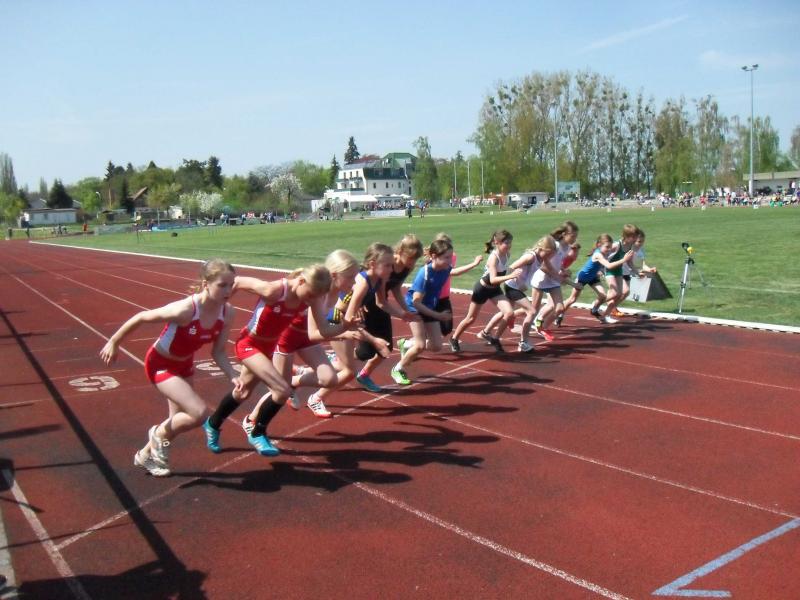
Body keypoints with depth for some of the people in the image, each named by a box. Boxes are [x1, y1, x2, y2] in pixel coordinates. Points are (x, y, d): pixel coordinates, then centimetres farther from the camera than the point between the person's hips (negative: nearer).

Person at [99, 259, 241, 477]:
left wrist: (233, 377, -24)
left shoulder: (228, 312, -19)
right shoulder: (185, 310, -37)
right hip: (160, 364, -7)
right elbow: (141, 317, -22)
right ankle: (159, 433, 10)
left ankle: (145, 456, 46)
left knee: (180, 421, 18)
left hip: (184, 364, 7)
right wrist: (114, 342, -10)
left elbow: (218, 352, -8)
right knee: (200, 412, -21)